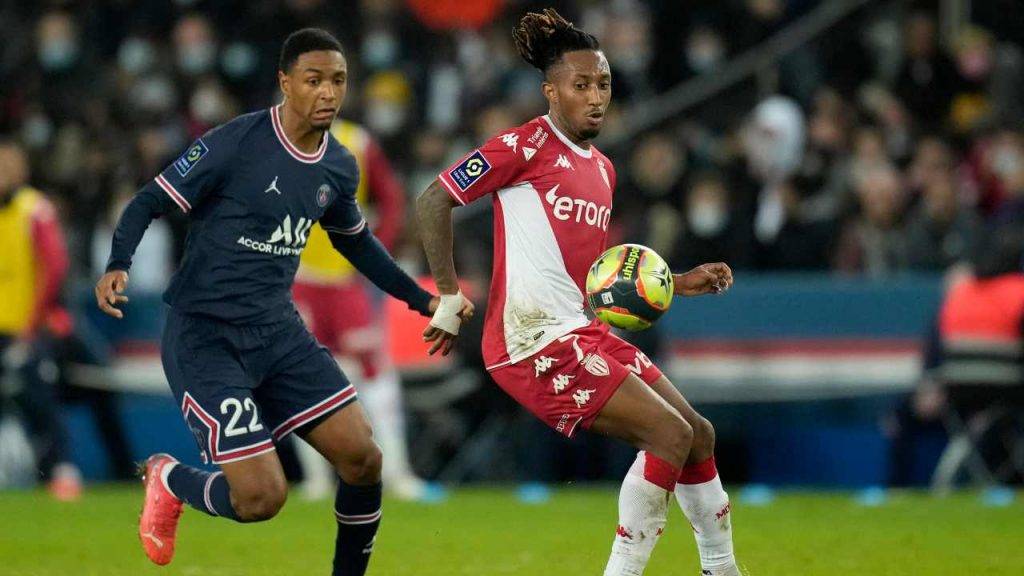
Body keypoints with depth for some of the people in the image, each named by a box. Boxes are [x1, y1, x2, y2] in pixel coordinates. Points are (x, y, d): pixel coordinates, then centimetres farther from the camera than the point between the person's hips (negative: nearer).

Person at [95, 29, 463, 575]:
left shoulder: (338, 167, 6)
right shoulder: (236, 142, -16)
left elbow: (354, 240, 26)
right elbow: (149, 202, -12)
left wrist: (421, 299, 25)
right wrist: (117, 266, -29)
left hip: (277, 330, 7)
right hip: (204, 338, -7)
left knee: (363, 459, -5)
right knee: (262, 497, -15)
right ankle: (167, 479, 18)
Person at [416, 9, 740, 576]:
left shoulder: (602, 169, 18)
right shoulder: (529, 145, -7)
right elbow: (432, 201, -9)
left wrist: (679, 283, 16)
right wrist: (450, 297, -11)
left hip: (585, 333, 9)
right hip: (534, 338, -9)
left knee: (700, 437, 10)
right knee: (670, 434, -17)